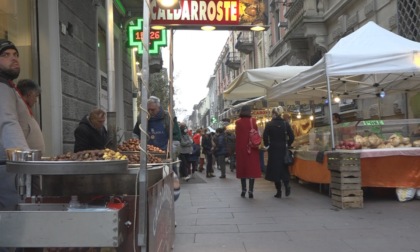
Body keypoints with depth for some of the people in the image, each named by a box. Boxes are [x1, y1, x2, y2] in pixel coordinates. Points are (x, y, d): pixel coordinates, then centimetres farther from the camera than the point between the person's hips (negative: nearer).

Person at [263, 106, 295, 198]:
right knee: (284, 168, 16)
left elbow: (265, 137, -12)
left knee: (275, 169, 6)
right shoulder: (286, 123, 0)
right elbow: (292, 137, -2)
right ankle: (286, 184, -8)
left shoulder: (269, 124, -7)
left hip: (273, 149, -2)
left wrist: (267, 145, 4)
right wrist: (287, 145, 12)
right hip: (283, 149, 2)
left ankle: (279, 191, 7)